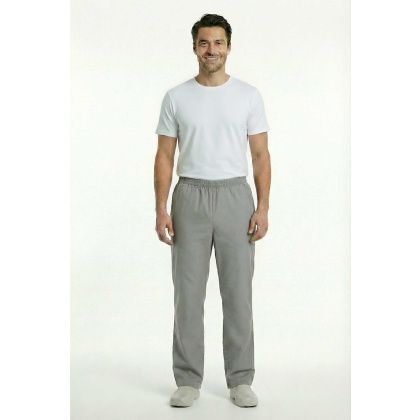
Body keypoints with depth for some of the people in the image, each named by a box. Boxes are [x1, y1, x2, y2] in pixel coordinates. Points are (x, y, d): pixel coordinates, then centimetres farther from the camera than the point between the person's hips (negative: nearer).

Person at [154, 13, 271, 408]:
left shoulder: (249, 95, 2)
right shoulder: (176, 97, 3)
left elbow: (261, 155, 1)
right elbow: (165, 157, 2)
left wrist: (262, 207, -8)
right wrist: (161, 209, -6)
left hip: (235, 197, 0)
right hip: (190, 198, 0)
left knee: (238, 293, 4)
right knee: (188, 293, 4)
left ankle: (240, 380, 16)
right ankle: (188, 381, 15)